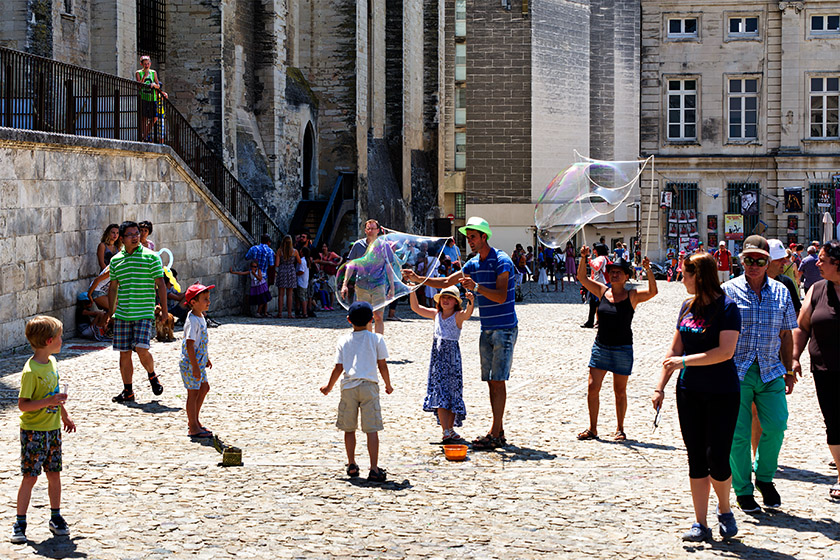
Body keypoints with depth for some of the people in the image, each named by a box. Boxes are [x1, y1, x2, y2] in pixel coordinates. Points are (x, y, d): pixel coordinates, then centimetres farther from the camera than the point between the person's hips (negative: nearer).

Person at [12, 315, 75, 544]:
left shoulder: (52, 361, 5)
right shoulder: (31, 371, -20)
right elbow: (22, 404, -21)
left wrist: (65, 415, 26)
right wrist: (48, 402, -31)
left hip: (53, 429, 7)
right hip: (33, 431, -7)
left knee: (54, 473, 12)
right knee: (30, 476, -4)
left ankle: (56, 518, 23)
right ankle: (20, 523, 5)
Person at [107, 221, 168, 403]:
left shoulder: (150, 257, -1)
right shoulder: (116, 260, 10)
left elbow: (160, 284, -1)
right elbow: (113, 287, 18)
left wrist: (164, 309, -4)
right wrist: (110, 312, 17)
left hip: (145, 313, -4)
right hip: (122, 314, 4)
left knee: (141, 350, -15)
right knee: (124, 353, 5)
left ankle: (152, 376, 15)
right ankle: (128, 391, 16)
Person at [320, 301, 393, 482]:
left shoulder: (344, 340, 6)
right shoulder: (376, 339, 2)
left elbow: (338, 368, 5)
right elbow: (382, 366, 3)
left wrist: (329, 387, 19)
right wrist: (388, 385, 18)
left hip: (348, 387, 2)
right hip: (369, 386, -2)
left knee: (349, 428, 14)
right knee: (372, 429, -4)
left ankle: (352, 465, 22)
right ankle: (374, 469, -9)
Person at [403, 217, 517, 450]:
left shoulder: (502, 261, -12)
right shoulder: (473, 264, 12)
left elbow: (501, 297, -20)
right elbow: (446, 282, 17)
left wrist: (476, 287, -32)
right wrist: (419, 279, 7)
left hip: (504, 330, -8)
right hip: (486, 330, 8)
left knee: (498, 381, -9)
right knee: (491, 382, 7)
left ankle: (495, 434, -9)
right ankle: (499, 433, 11)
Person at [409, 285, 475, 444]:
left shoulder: (458, 316, -6)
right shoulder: (436, 314, 7)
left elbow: (467, 313, -28)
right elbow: (416, 308, 10)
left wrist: (471, 302, -48)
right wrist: (412, 291, -2)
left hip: (452, 357, -3)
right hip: (437, 357, 3)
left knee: (452, 394, 3)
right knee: (440, 394, -4)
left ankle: (451, 429, 14)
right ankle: (446, 432, -6)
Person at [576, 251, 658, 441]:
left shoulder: (632, 296, -5)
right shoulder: (602, 291, 5)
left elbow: (652, 291, -19)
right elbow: (582, 277, 4)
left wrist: (648, 270, -30)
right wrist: (583, 259, -10)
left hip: (622, 349, -3)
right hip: (600, 347, 3)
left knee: (620, 391, 7)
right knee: (592, 388, -1)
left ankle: (619, 429, 20)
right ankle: (592, 429, 10)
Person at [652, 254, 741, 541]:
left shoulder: (727, 307, -11)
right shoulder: (687, 306, 9)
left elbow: (726, 351, -21)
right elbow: (675, 350, 13)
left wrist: (685, 361, -20)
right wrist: (660, 386, 9)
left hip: (722, 393, -6)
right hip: (689, 392, 6)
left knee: (717, 458, -6)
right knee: (696, 458, 6)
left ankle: (725, 511, 20)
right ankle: (700, 524, 11)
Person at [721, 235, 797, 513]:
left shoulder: (781, 293, 9)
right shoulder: (728, 291, 0)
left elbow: (786, 334, 15)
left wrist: (789, 370, 13)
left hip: (771, 371, 2)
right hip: (736, 372, -2)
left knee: (776, 425, -7)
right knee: (739, 433, -1)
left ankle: (765, 477, 19)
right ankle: (743, 490, 15)